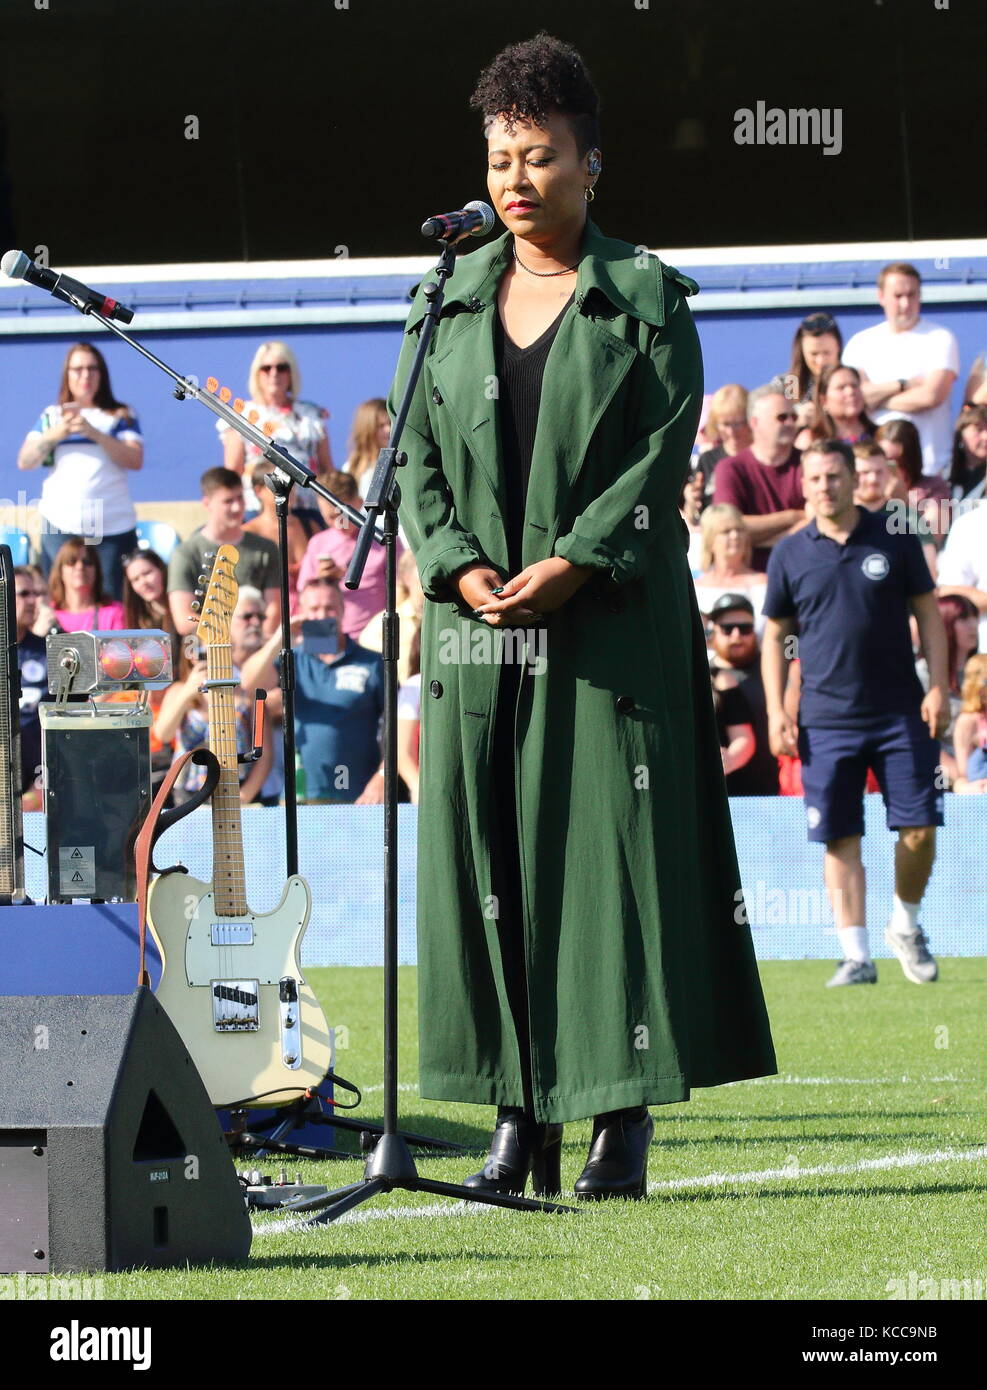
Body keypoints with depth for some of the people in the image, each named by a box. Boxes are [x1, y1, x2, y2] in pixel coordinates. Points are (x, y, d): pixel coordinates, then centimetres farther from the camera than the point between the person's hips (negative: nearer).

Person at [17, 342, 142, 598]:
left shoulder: (121, 417, 10)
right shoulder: (51, 416, 14)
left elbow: (135, 460, -4)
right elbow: (25, 462, 7)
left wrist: (94, 433, -15)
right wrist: (53, 435, -11)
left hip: (113, 528, -1)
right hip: (60, 527, 1)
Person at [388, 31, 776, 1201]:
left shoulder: (645, 297, 2)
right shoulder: (448, 304, 12)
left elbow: (664, 456, -5)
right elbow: (415, 457, 8)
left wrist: (569, 566, -16)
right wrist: (461, 570, -9)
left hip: (610, 622, -3)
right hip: (478, 626, 3)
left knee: (611, 850, -6)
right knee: (485, 860, 0)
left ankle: (624, 1115, -4)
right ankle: (518, 1113, 4)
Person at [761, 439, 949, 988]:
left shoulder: (895, 538, 3)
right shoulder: (790, 554, 4)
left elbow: (928, 613, 7)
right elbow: (775, 635, 11)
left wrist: (938, 686, -3)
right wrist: (776, 710, 2)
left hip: (901, 713, 0)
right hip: (826, 719, 0)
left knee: (919, 828, -3)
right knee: (841, 840, -3)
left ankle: (907, 924, 21)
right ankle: (857, 956, 1)